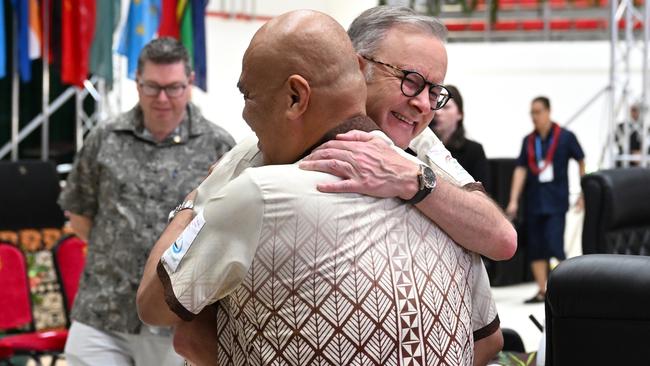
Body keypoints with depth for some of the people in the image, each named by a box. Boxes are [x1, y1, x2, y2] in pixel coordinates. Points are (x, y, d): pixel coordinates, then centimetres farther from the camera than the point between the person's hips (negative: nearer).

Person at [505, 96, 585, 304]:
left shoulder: (565, 137, -3)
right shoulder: (529, 141, 6)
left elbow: (581, 162, 6)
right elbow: (520, 170, 2)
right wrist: (513, 201, -4)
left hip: (556, 202, -4)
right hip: (534, 202, 4)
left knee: (554, 246, -12)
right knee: (535, 248, 6)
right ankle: (542, 291, 14)